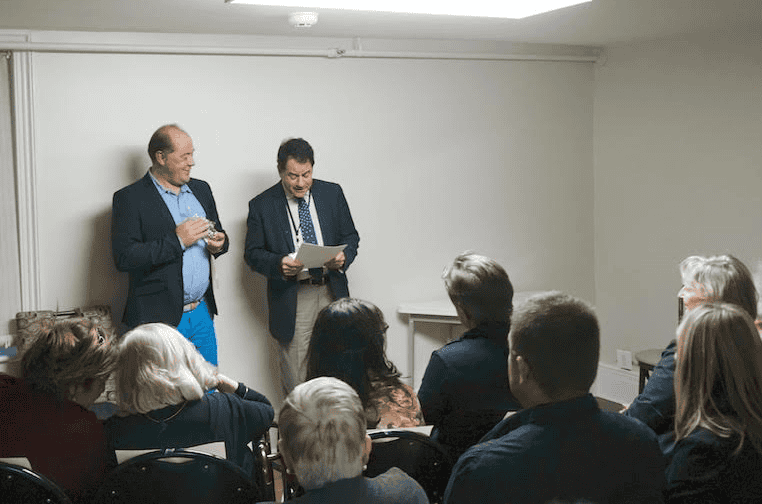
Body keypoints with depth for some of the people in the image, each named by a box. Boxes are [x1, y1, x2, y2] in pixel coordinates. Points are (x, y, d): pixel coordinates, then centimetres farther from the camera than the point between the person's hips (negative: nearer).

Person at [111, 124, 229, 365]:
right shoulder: (129, 198, -8)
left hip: (202, 313, 6)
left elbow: (219, 235, 22)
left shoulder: (201, 189, 12)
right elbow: (124, 258, -17)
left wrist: (219, 244, -2)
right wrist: (177, 241, -19)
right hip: (160, 318, -6)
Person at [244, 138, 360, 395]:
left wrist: (343, 257, -10)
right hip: (291, 300, -2)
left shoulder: (332, 193, 7)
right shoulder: (262, 205, 0)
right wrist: (279, 264, -19)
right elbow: (252, 253, 2)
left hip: (332, 293, 2)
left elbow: (351, 237, 13)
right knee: (296, 384, -1)